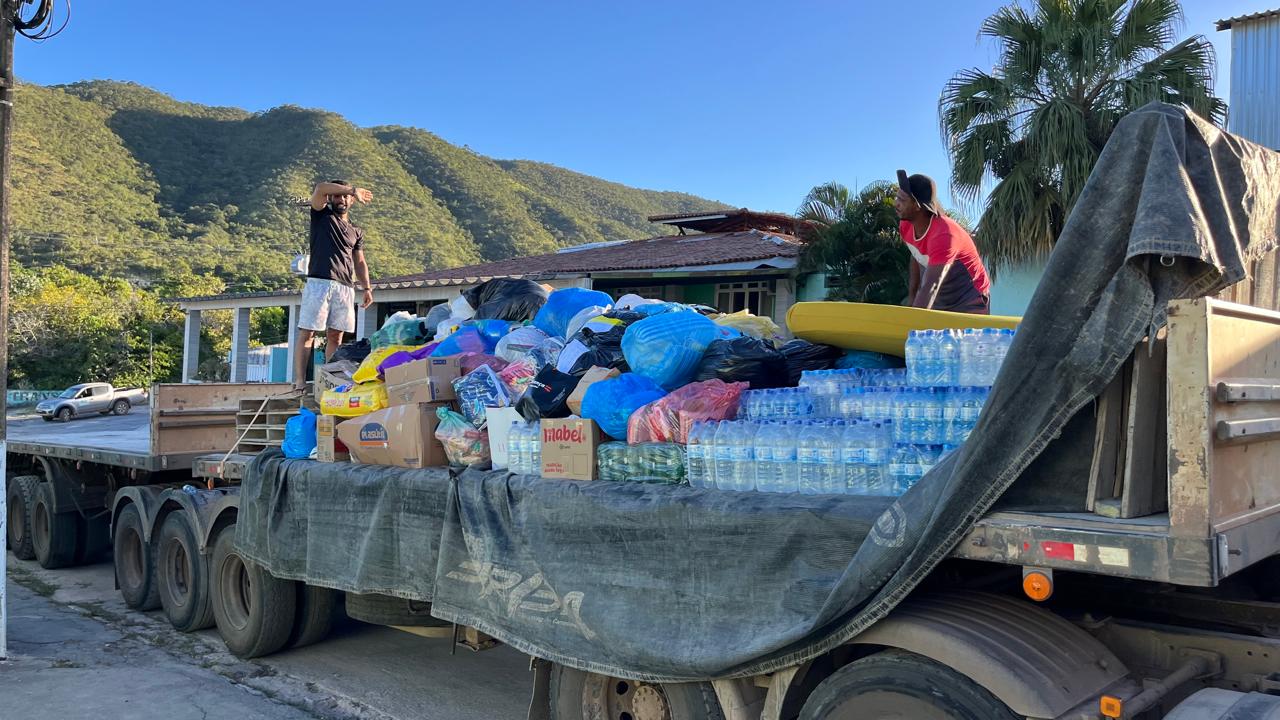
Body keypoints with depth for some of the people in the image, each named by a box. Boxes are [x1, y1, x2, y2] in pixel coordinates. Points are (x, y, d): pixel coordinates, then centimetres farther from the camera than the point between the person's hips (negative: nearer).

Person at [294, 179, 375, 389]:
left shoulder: (356, 232, 24)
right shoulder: (321, 215, 12)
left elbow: (360, 262, 24)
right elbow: (320, 188, -5)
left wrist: (367, 288, 12)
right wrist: (353, 189, -5)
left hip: (345, 287, 4)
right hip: (319, 282, -4)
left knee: (336, 335, 2)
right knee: (308, 332, -7)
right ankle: (300, 381, -11)